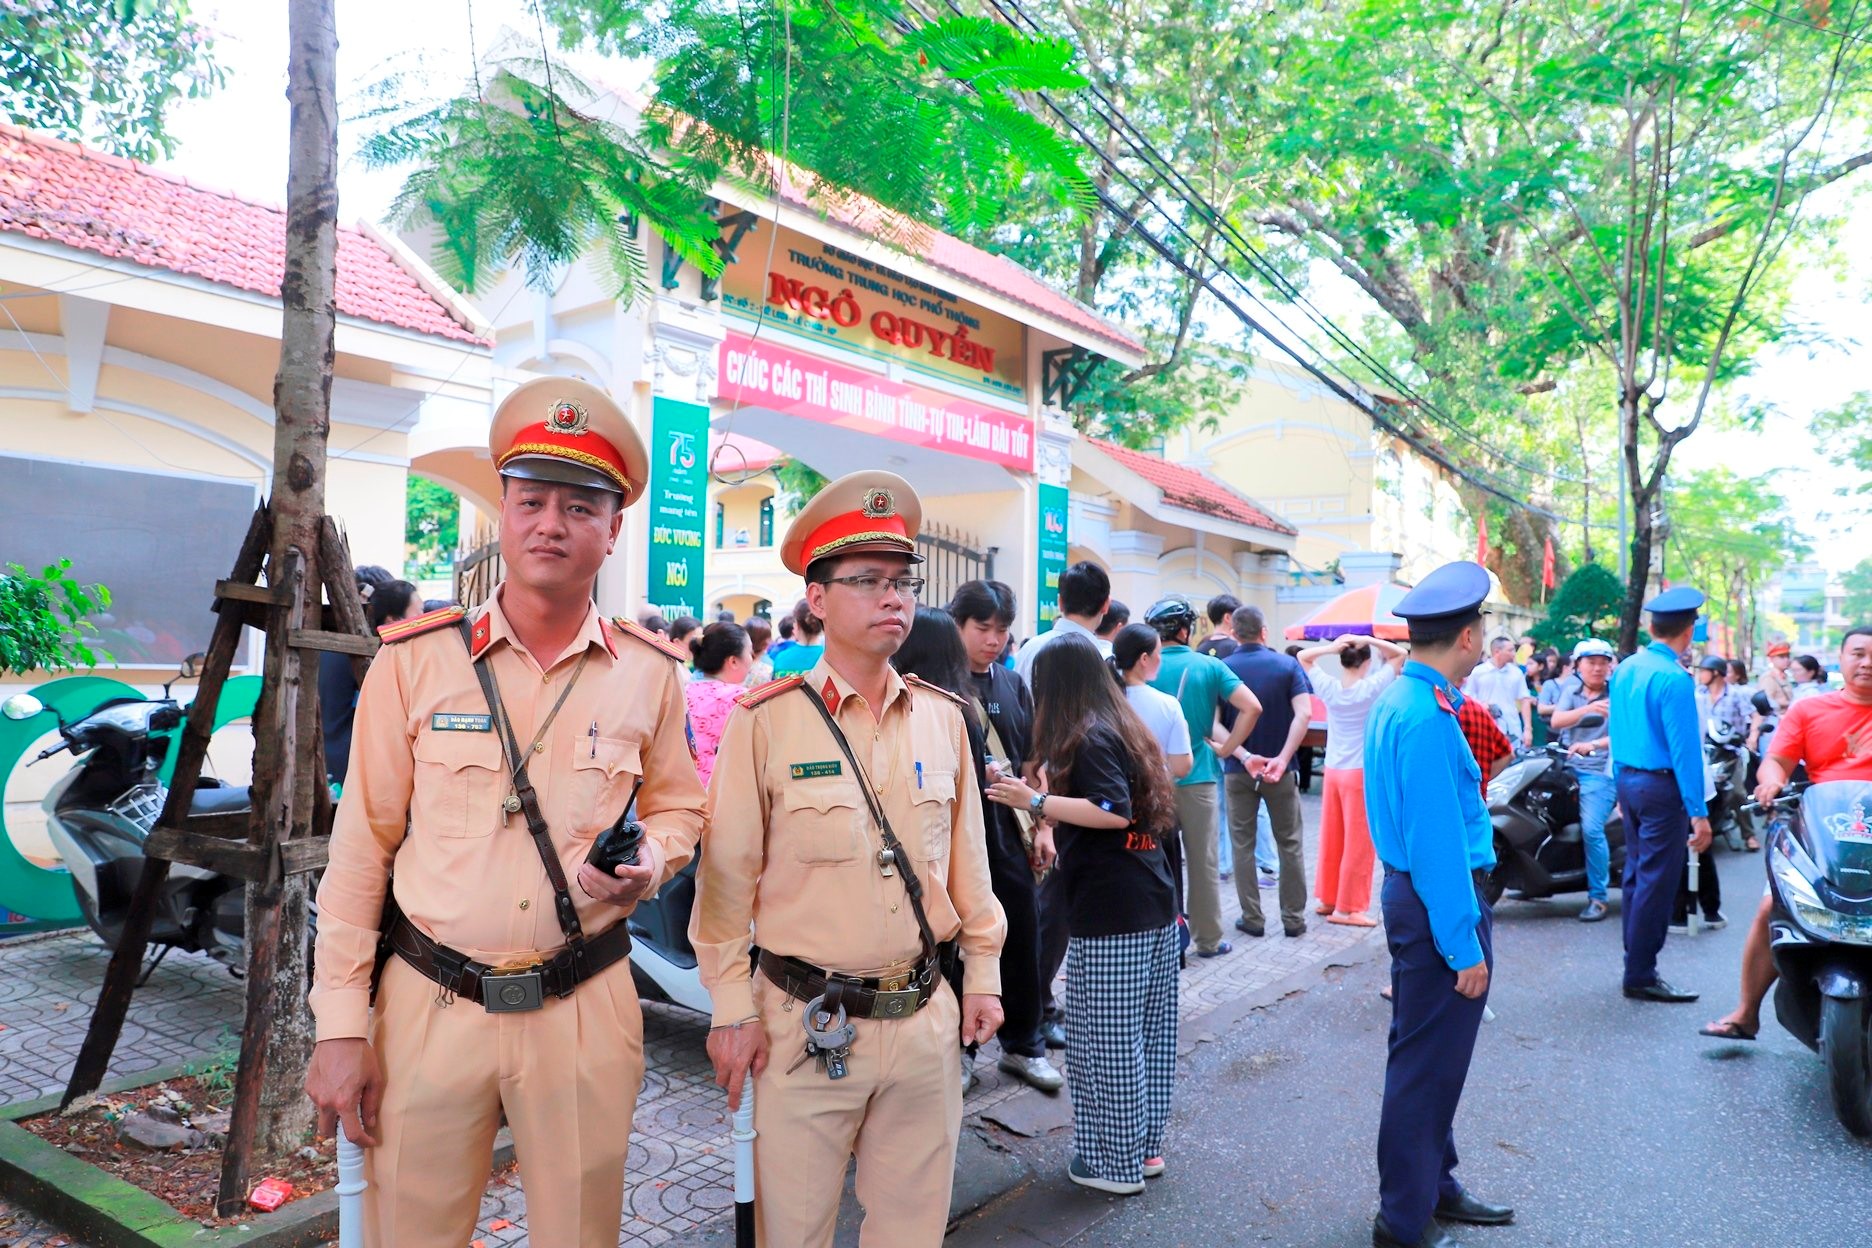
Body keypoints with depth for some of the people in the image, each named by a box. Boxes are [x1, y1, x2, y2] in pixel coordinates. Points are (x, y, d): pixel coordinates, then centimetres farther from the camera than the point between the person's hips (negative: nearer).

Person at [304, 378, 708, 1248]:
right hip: (429, 1006, -1)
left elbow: (677, 805, 14)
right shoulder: (414, 658, -5)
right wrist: (340, 1026, -4)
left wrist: (652, 860, -9)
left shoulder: (648, 672, 0)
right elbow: (361, 848, -3)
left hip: (584, 1009, 1)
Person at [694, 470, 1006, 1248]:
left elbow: (967, 858, 9)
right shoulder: (766, 721, -10)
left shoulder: (942, 717, 3)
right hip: (807, 1025, -3)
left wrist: (983, 974, 11)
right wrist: (732, 1010, -6)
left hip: (926, 1016, 4)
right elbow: (728, 875, -7)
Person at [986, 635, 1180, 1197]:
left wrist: (1036, 801, -19)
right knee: (1147, 1033, 16)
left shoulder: (1086, 737, -12)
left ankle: (1116, 1162, 12)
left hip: (1110, 915, -9)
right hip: (1154, 905, 9)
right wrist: (1056, 826, 26)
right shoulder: (1122, 726, 14)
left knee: (1104, 1040, 1)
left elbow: (1115, 812, -22)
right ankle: (1145, 1146, 28)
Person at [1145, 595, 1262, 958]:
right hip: (1197, 777, -1)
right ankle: (1208, 939, 18)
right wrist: (1225, 749, -5)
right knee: (1203, 862, 9)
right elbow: (1251, 707, -12)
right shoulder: (1209, 666, -5)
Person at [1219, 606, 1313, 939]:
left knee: (1243, 845, 9)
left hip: (1237, 770, 0)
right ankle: (1293, 918, 16)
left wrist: (1240, 755, -6)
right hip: (1279, 769, 0)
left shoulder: (1222, 669, -5)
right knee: (1289, 843, 11)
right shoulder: (1287, 664, -4)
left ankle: (1252, 918, 12)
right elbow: (1303, 714, -16)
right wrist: (1283, 759, -20)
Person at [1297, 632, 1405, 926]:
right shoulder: (1371, 689, -14)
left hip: (1333, 770, 5)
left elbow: (1302, 657, 9)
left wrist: (1331, 647, -6)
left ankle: (1328, 898, 23)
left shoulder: (1329, 688, -3)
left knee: (1331, 839, 13)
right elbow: (1399, 654, -5)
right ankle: (1347, 908, 5)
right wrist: (1368, 640, -12)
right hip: (1361, 772, -5)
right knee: (1358, 843, 1)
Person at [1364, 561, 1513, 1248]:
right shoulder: (1429, 717, -23)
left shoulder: (1397, 697, 9)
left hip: (1411, 890, 10)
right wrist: (1465, 947, -20)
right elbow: (1436, 841, -24)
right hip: (1441, 903, -10)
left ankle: (1434, 1184, 39)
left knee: (1429, 1057, 22)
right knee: (1427, 1066, 2)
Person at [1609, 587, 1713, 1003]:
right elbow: (1684, 748, -19)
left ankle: (1636, 960, 25)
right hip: (1662, 786, -8)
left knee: (1636, 873, 16)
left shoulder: (1624, 669, 8)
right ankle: (1641, 976, 2)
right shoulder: (1673, 679, -17)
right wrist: (1698, 812, -16)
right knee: (1656, 882, -2)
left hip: (1628, 779, 8)